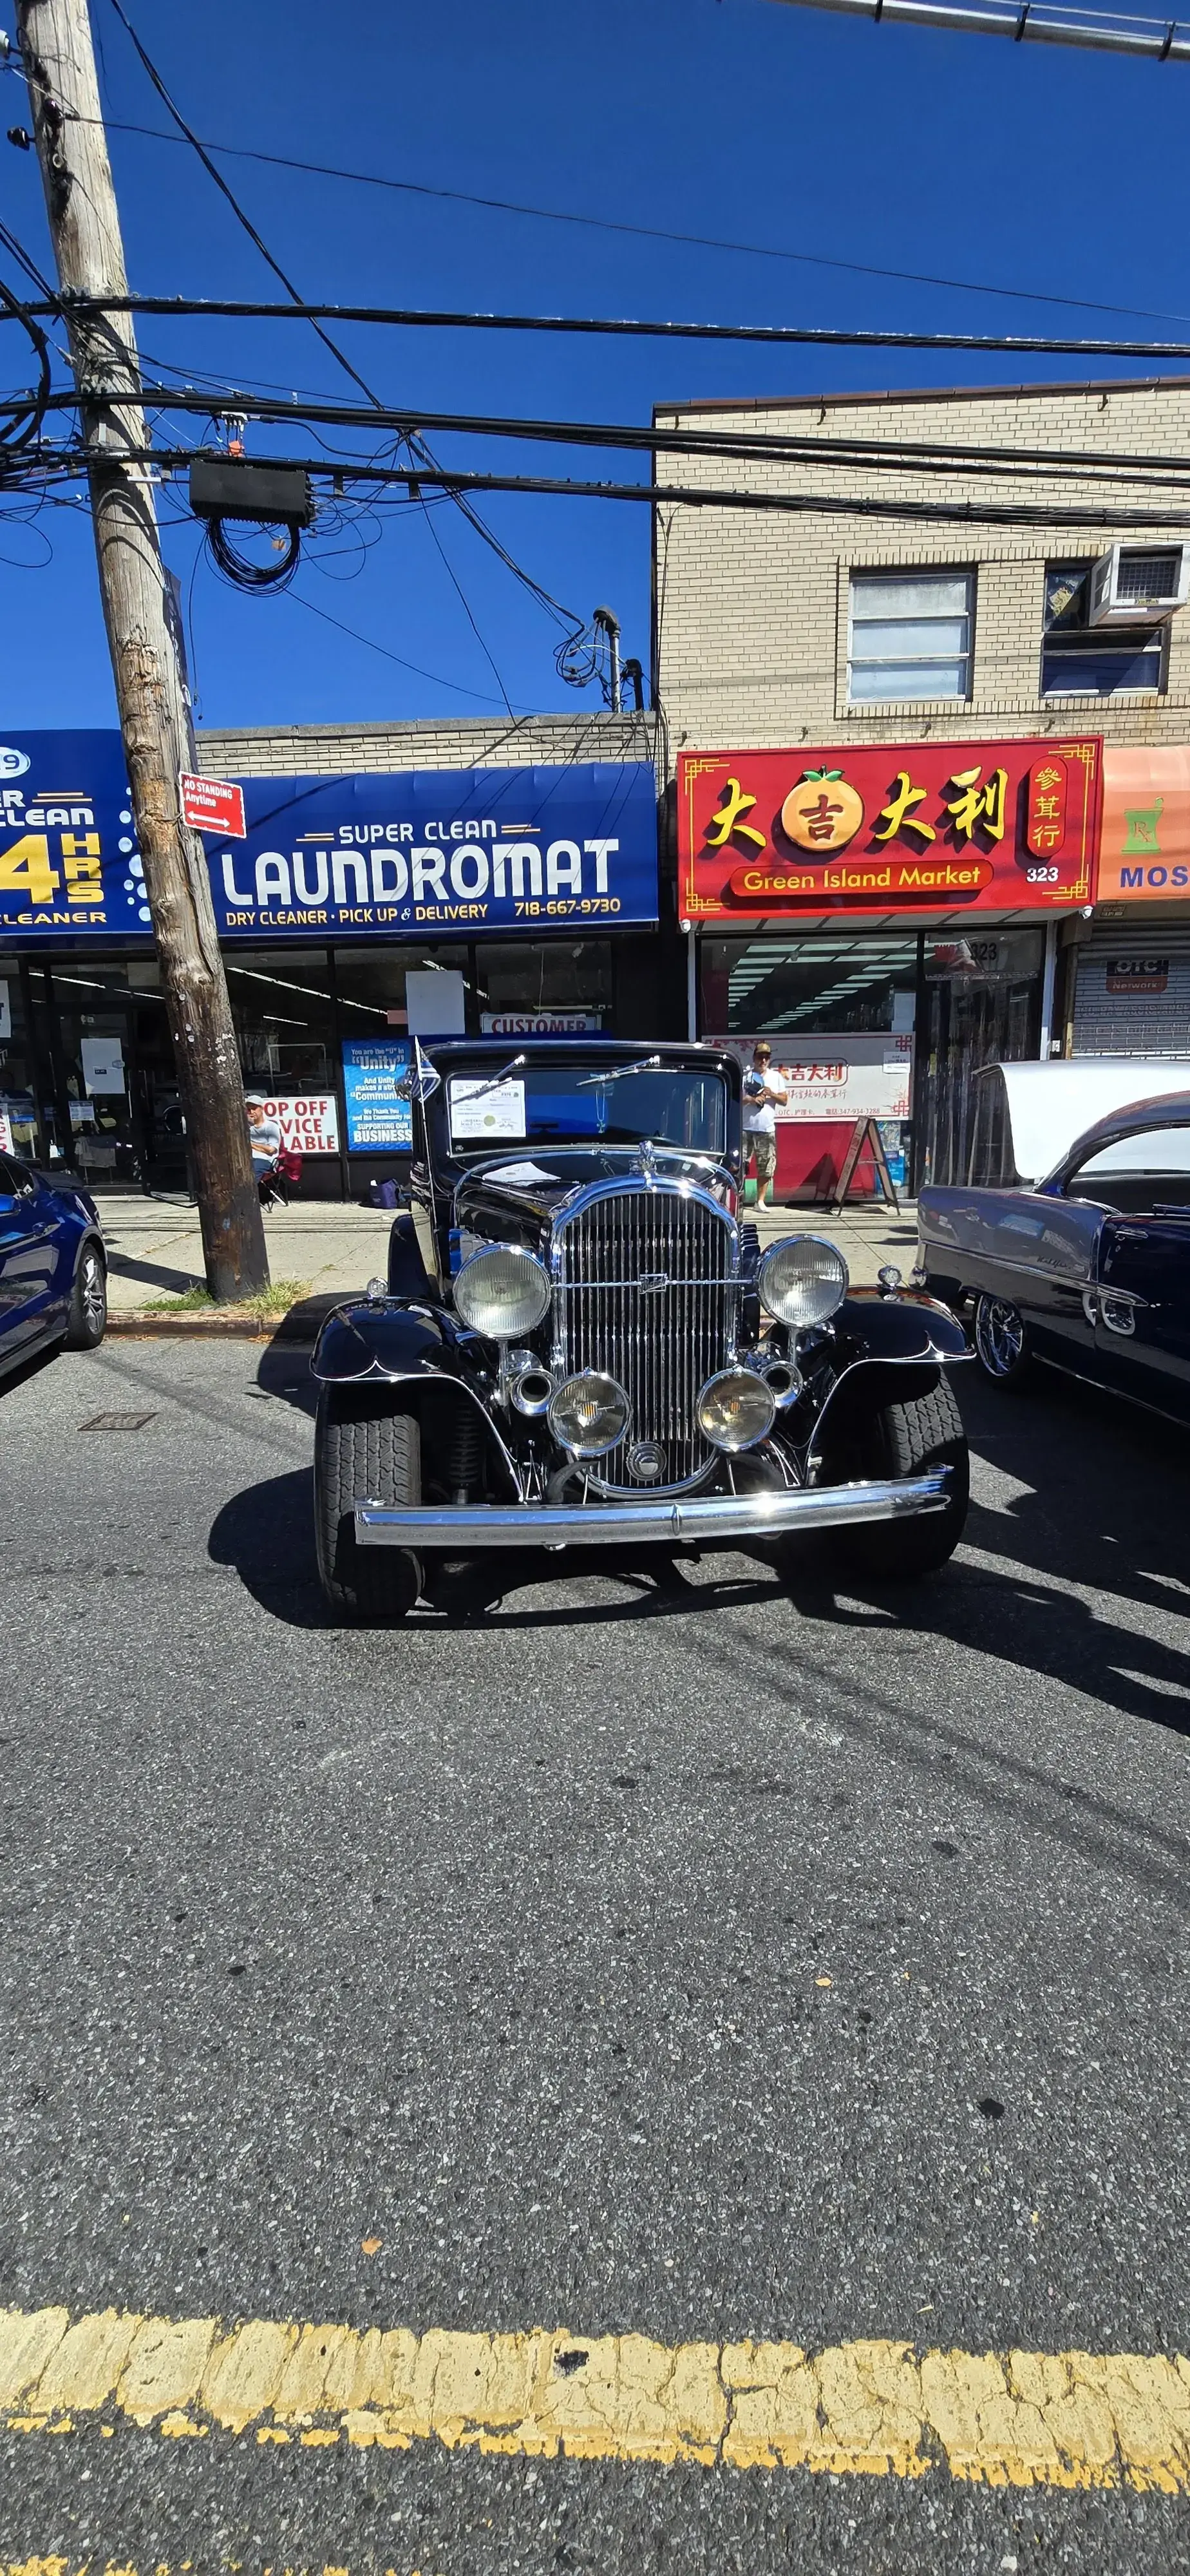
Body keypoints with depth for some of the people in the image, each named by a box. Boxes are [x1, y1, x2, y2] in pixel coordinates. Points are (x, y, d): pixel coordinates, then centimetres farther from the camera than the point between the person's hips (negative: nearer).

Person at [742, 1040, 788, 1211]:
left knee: (766, 1168, 2)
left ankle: (760, 1200, 11)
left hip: (767, 1130, 3)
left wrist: (772, 1094, -7)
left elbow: (784, 1100, 11)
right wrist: (751, 1099, -16)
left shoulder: (776, 1077, 12)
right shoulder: (745, 1077, 3)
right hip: (745, 1129, -3)